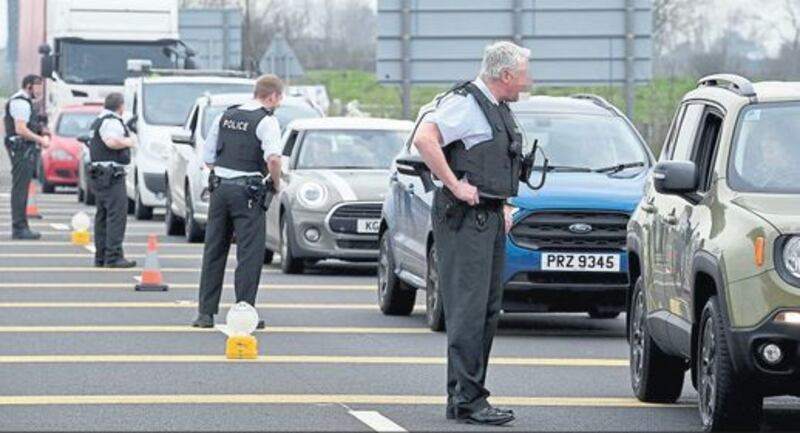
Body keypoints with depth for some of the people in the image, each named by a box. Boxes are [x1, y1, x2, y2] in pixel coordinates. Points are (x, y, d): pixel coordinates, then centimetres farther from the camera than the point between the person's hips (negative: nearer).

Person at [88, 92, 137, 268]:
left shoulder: (98, 121, 19)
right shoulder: (112, 122, -13)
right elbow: (111, 142, -29)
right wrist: (128, 141, -13)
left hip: (98, 173, 11)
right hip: (111, 174, -11)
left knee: (102, 215, 13)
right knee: (117, 214, -10)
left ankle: (100, 256, 16)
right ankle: (113, 256, -15)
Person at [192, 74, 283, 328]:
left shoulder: (225, 117, 12)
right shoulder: (266, 122, -8)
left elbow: (208, 158, 14)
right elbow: (273, 158, -24)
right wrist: (276, 182, -8)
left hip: (220, 187, 6)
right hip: (247, 192, -6)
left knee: (213, 251, 11)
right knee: (249, 253, 0)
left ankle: (205, 312, 12)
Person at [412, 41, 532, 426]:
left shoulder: (499, 109, 18)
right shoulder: (465, 104, -12)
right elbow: (424, 138, -26)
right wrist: (455, 186, -23)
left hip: (491, 217, 10)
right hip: (466, 218, -10)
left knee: (488, 309, 10)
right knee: (469, 308, -11)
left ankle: (466, 395, 15)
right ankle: (466, 400, -12)